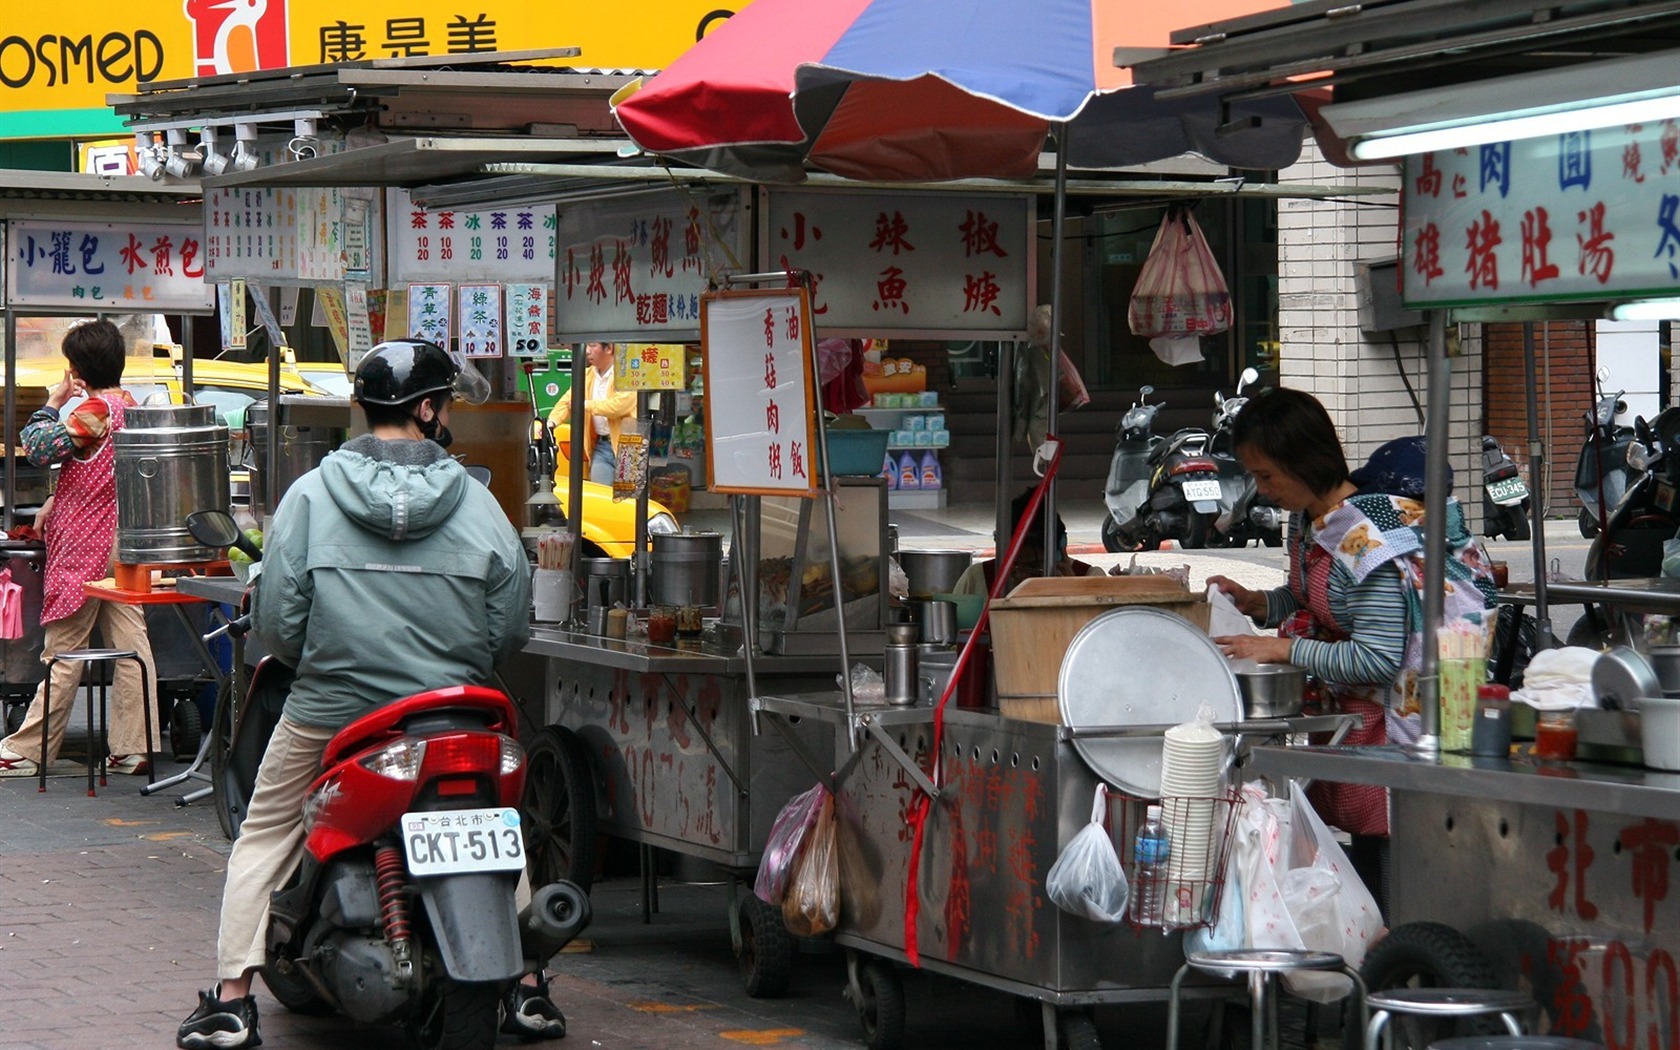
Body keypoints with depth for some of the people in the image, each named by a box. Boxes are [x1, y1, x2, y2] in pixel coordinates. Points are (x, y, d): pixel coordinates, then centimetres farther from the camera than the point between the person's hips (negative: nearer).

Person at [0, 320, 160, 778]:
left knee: (63, 652, -3)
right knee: (131, 645, 4)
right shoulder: (130, 406, 11)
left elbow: (39, 449, -16)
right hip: (124, 541, 8)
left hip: (84, 548, -8)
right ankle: (136, 747, 3)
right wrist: (56, 503, 16)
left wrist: (53, 403, -4)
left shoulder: (91, 411, -16)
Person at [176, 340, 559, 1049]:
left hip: (329, 713, -1)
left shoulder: (310, 497, -5)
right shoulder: (476, 503, -3)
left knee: (264, 838, 17)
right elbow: (511, 626, 0)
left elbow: (275, 622, -6)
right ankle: (527, 989, 20)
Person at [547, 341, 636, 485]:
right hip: (601, 446, 7)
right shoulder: (587, 375, 12)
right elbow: (568, 399, 8)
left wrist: (586, 405, -15)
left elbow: (618, 405, -24)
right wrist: (552, 422, -10)